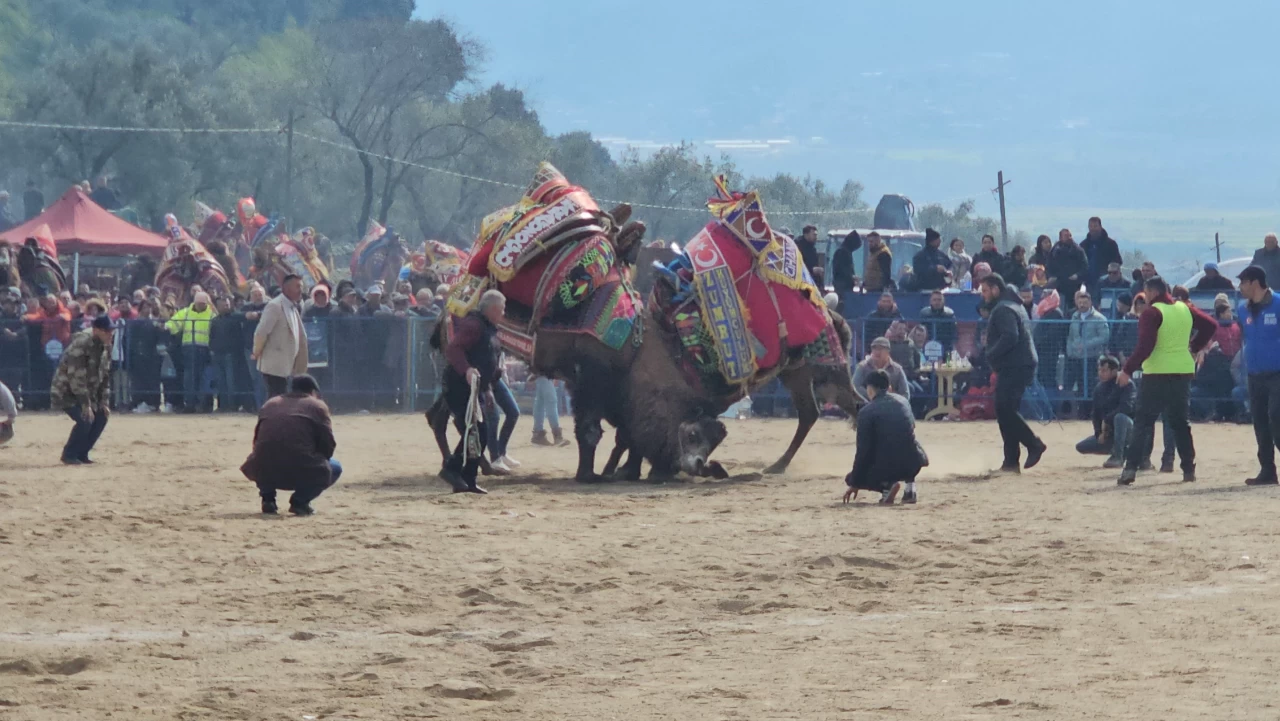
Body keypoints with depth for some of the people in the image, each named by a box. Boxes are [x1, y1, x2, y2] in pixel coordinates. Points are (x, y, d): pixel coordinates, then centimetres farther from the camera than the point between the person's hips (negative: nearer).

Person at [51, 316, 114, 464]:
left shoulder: (106, 346, -1)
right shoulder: (82, 344, -28)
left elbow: (104, 375, 7)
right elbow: (76, 377, -29)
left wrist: (103, 402, 2)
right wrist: (86, 405, -28)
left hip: (88, 391, 8)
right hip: (66, 391, -8)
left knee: (101, 418, 2)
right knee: (85, 420, -22)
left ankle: (81, 454, 14)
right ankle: (69, 455, -4)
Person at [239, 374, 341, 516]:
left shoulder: (269, 404, 23)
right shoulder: (317, 406, 11)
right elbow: (328, 446, 7)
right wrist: (315, 462, 27)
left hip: (264, 474, 4)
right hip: (300, 475, -4)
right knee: (334, 468, 24)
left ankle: (268, 499, 14)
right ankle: (299, 501, 5)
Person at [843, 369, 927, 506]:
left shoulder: (866, 412, -4)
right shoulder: (903, 401, 11)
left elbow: (863, 450, -3)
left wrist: (855, 485, 6)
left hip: (886, 468, -4)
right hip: (913, 465, 4)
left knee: (851, 478, 22)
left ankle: (886, 485, -5)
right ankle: (910, 487, 19)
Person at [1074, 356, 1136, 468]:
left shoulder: (1126, 384, -14)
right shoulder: (1098, 388, 6)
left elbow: (1127, 407, -28)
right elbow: (1096, 413, 9)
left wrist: (1107, 420, -22)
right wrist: (1099, 433, -5)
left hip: (1127, 428, -7)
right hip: (1108, 433, 7)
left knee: (1120, 416, -39)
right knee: (1081, 447, 1)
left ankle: (1118, 457, -30)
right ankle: (1124, 449, 10)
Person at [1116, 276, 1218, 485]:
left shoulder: (1152, 313, -11)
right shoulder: (1185, 309, 9)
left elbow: (1145, 347, -19)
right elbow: (1211, 325, 13)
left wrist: (1128, 370, -13)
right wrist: (1194, 348, 18)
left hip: (1157, 374, -6)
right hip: (1184, 372, 6)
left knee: (1143, 422, -4)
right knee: (1180, 422, 17)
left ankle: (1131, 469, -13)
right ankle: (1189, 469, 14)